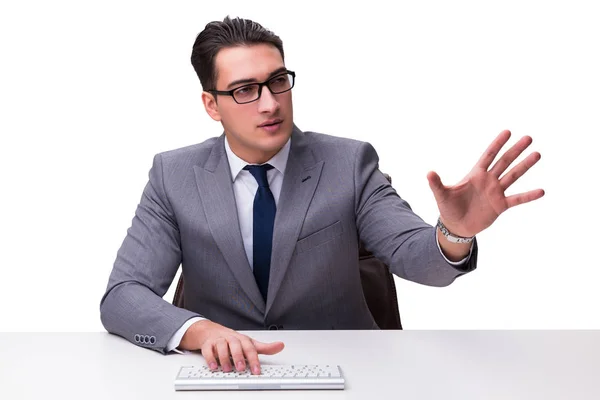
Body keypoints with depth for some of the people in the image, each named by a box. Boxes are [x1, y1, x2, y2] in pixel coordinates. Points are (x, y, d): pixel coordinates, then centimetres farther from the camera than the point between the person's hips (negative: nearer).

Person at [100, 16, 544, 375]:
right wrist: (202, 331, -29)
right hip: (226, 375, -1)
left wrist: (455, 232, -35)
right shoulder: (174, 176, -3)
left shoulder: (349, 163, -4)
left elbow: (413, 254, -11)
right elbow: (122, 298, -9)